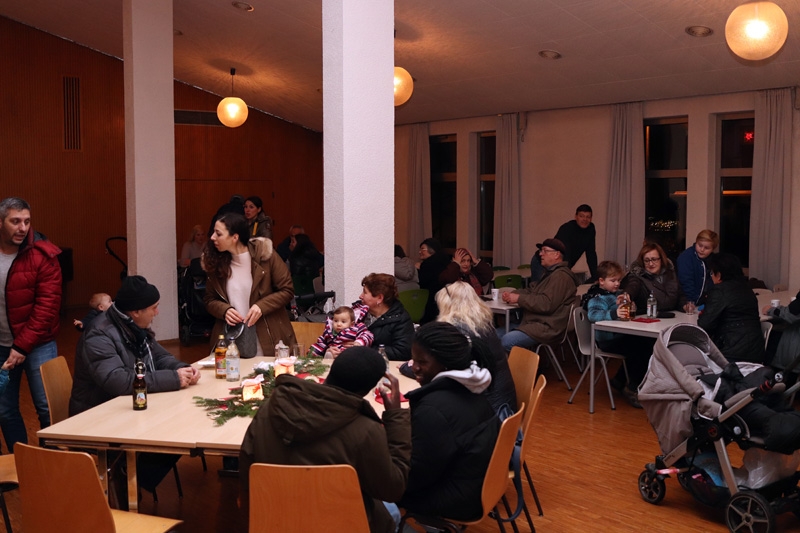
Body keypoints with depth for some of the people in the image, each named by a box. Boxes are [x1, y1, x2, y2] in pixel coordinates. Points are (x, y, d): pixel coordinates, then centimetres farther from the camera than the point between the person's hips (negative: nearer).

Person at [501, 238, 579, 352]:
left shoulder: (560, 276, -15)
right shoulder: (550, 273, 23)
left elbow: (546, 304, -24)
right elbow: (531, 291, 24)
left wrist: (519, 298, -17)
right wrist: (512, 294, 5)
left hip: (547, 328, -11)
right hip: (534, 322, 11)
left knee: (506, 341, -26)